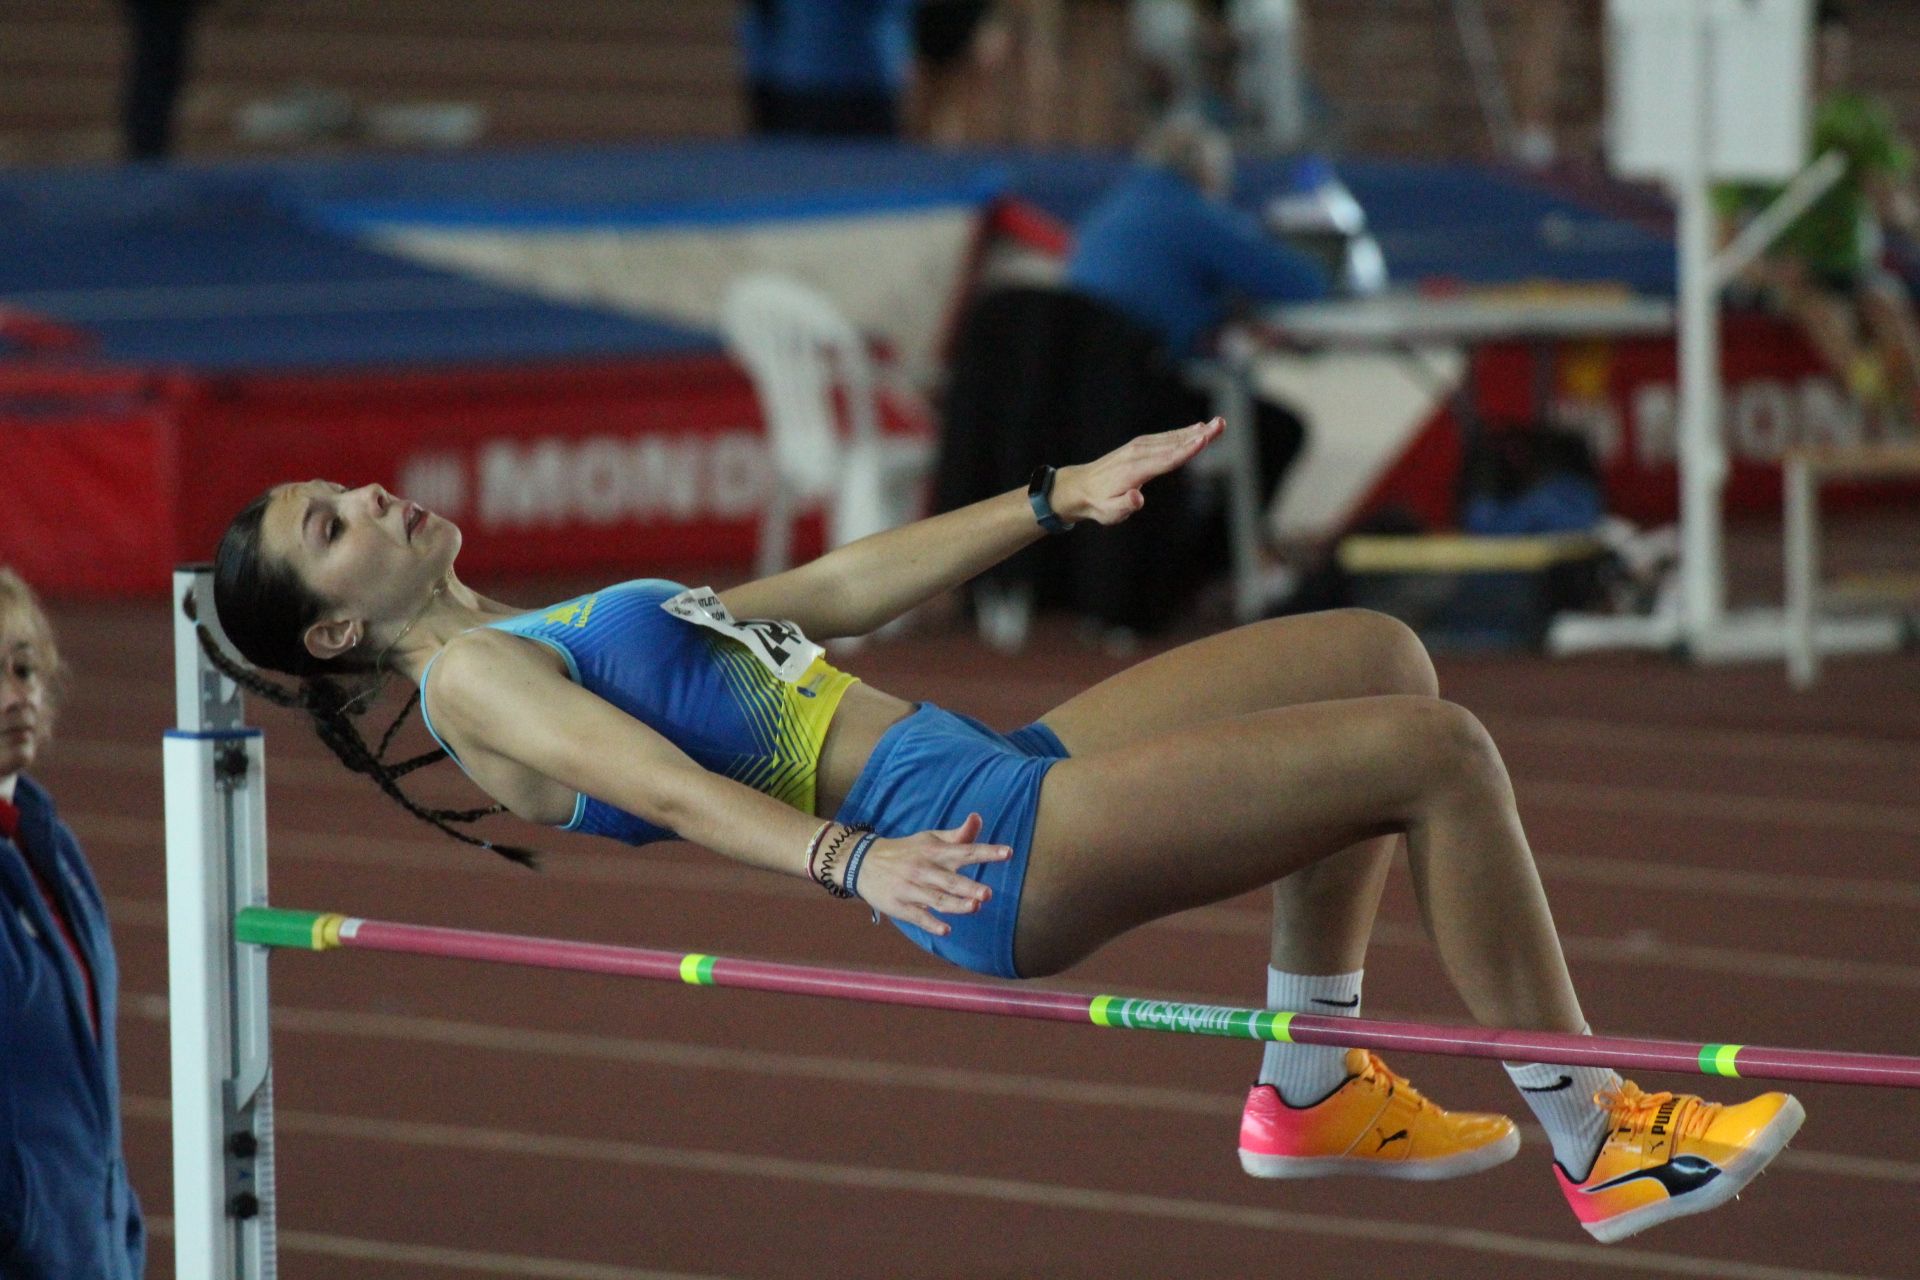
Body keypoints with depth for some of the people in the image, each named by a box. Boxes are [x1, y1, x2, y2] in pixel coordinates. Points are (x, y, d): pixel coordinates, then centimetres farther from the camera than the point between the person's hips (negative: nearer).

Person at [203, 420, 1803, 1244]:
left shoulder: (565, 637, 22)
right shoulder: (474, 681, -5)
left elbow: (840, 588, 27)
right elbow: (665, 788, -23)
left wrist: (1058, 498, 27)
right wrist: (850, 862, -39)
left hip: (999, 772, 10)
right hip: (988, 848, -10)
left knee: (1379, 655, 14)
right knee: (1438, 752, -13)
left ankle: (1314, 1083, 17)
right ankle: (1596, 1137, -3)